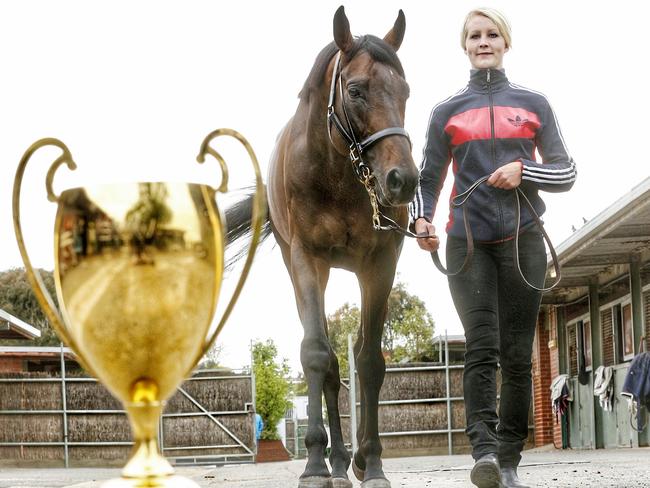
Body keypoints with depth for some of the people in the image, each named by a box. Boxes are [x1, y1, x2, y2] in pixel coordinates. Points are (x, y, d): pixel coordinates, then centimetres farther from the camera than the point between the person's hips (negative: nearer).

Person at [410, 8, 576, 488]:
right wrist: (421, 219, -8)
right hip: (468, 244, -1)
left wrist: (523, 170, -9)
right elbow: (428, 178, 12)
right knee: (482, 347, -16)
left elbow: (566, 172, 10)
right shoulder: (447, 112, 12)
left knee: (517, 354, 0)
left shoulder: (534, 104, 12)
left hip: (523, 240, 1)